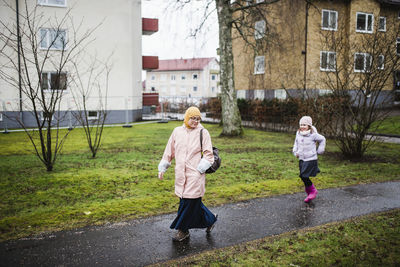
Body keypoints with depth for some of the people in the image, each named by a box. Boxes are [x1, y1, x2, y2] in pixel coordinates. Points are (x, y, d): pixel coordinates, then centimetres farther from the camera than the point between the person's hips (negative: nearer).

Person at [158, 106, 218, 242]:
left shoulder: (203, 133, -3)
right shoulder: (177, 131, 8)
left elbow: (208, 154, -4)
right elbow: (169, 151, 15)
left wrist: (199, 169, -14)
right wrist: (162, 168, 14)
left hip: (195, 175, -4)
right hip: (181, 174, 4)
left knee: (189, 201, -1)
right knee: (193, 202, 10)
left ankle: (182, 230, 17)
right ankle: (209, 219, 32)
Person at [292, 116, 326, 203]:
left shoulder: (313, 135, -11)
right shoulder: (298, 134, 4)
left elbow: (322, 139, 5)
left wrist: (319, 151, 4)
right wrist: (295, 152, 9)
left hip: (311, 160, -6)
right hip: (301, 159, 6)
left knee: (304, 176, -14)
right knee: (304, 177, 8)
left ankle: (312, 191, 10)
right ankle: (310, 194, 26)